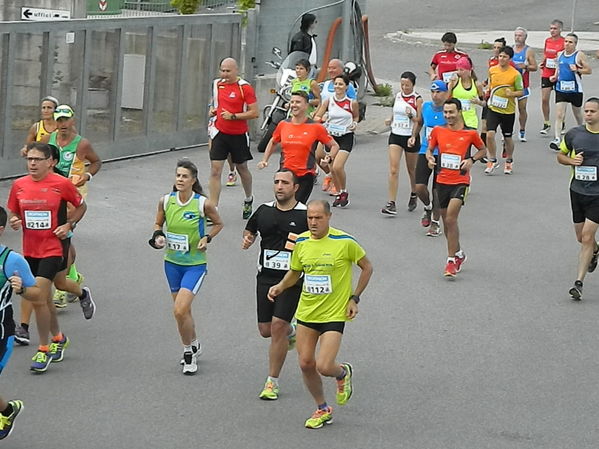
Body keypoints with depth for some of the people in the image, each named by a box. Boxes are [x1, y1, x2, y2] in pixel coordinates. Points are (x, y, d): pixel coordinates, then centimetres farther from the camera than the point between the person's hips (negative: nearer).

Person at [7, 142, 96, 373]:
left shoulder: (62, 184, -11)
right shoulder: (18, 185, 0)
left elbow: (80, 206, 4)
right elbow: (13, 213, 12)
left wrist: (69, 225, -10)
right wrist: (13, 222, -10)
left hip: (54, 248, -5)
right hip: (30, 249, 5)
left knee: (38, 299, -14)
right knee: (45, 298, 16)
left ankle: (44, 350, 1)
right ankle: (58, 338, 42)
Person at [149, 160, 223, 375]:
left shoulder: (203, 204, -14)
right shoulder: (166, 201, -5)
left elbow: (218, 224, 3)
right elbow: (158, 223, 11)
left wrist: (207, 238, -13)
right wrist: (158, 236, -9)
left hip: (195, 264, -4)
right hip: (172, 262, 4)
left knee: (180, 310, -15)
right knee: (183, 310, 15)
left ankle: (189, 351, 5)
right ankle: (193, 346, 39)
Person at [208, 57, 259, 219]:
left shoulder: (245, 87, -12)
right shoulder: (217, 84, 4)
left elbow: (254, 112, -14)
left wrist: (233, 116, -21)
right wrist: (213, 110, 4)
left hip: (239, 135, -3)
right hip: (220, 133, 3)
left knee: (242, 168, 16)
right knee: (215, 170, -7)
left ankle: (248, 200, 42)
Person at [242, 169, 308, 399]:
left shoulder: (305, 215, -7)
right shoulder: (264, 211, 6)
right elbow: (249, 231, 22)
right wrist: (247, 240, 0)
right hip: (266, 277, 5)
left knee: (278, 325, -13)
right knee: (266, 329, 6)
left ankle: (272, 382, -1)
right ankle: (291, 332, 43)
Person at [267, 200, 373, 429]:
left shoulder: (345, 242, -13)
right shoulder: (301, 242, 1)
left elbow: (367, 267, 1)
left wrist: (354, 298, -3)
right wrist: (280, 287, -4)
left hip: (334, 315, -5)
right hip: (306, 313, 5)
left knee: (324, 367, -14)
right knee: (306, 364, 3)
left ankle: (343, 372, 24)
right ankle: (322, 410, 25)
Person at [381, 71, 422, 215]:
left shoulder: (417, 99, -8)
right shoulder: (398, 96, 6)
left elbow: (420, 121, -9)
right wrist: (390, 120, 7)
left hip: (411, 137, -3)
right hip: (395, 136, 3)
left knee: (412, 170, 14)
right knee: (393, 170, -9)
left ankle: (414, 195, 41)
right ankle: (391, 203, -12)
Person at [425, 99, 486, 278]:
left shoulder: (470, 133, -4)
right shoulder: (438, 131, 3)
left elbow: (482, 149, 12)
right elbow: (429, 149, 16)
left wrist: (472, 159, -7)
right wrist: (430, 158, -7)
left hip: (460, 181, -4)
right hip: (442, 181, 4)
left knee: (451, 219, -18)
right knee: (447, 221, 12)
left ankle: (451, 260, -12)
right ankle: (459, 254, 34)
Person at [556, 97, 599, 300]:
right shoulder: (574, 134, 0)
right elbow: (560, 155, 13)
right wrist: (571, 160, -7)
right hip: (578, 191, 4)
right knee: (581, 236, 14)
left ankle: (579, 282, -9)